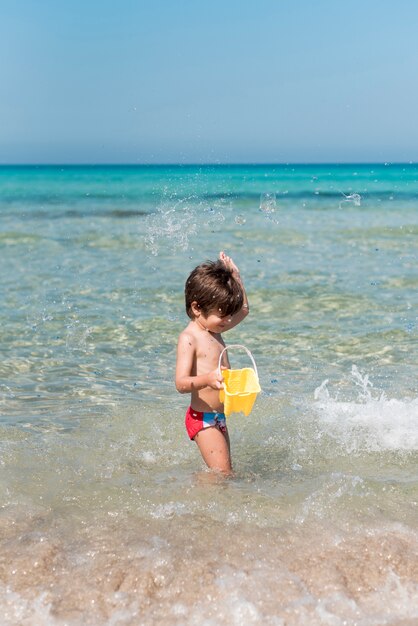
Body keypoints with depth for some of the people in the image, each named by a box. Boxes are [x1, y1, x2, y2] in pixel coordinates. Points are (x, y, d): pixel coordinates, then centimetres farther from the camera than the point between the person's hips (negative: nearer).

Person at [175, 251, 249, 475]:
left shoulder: (214, 328, 10)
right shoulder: (188, 339, -17)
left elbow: (243, 309, 28)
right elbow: (181, 383, -26)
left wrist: (235, 276, 16)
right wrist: (207, 379, -45)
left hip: (219, 417, 9)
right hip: (202, 418, -9)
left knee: (224, 472, 13)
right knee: (222, 473, -14)